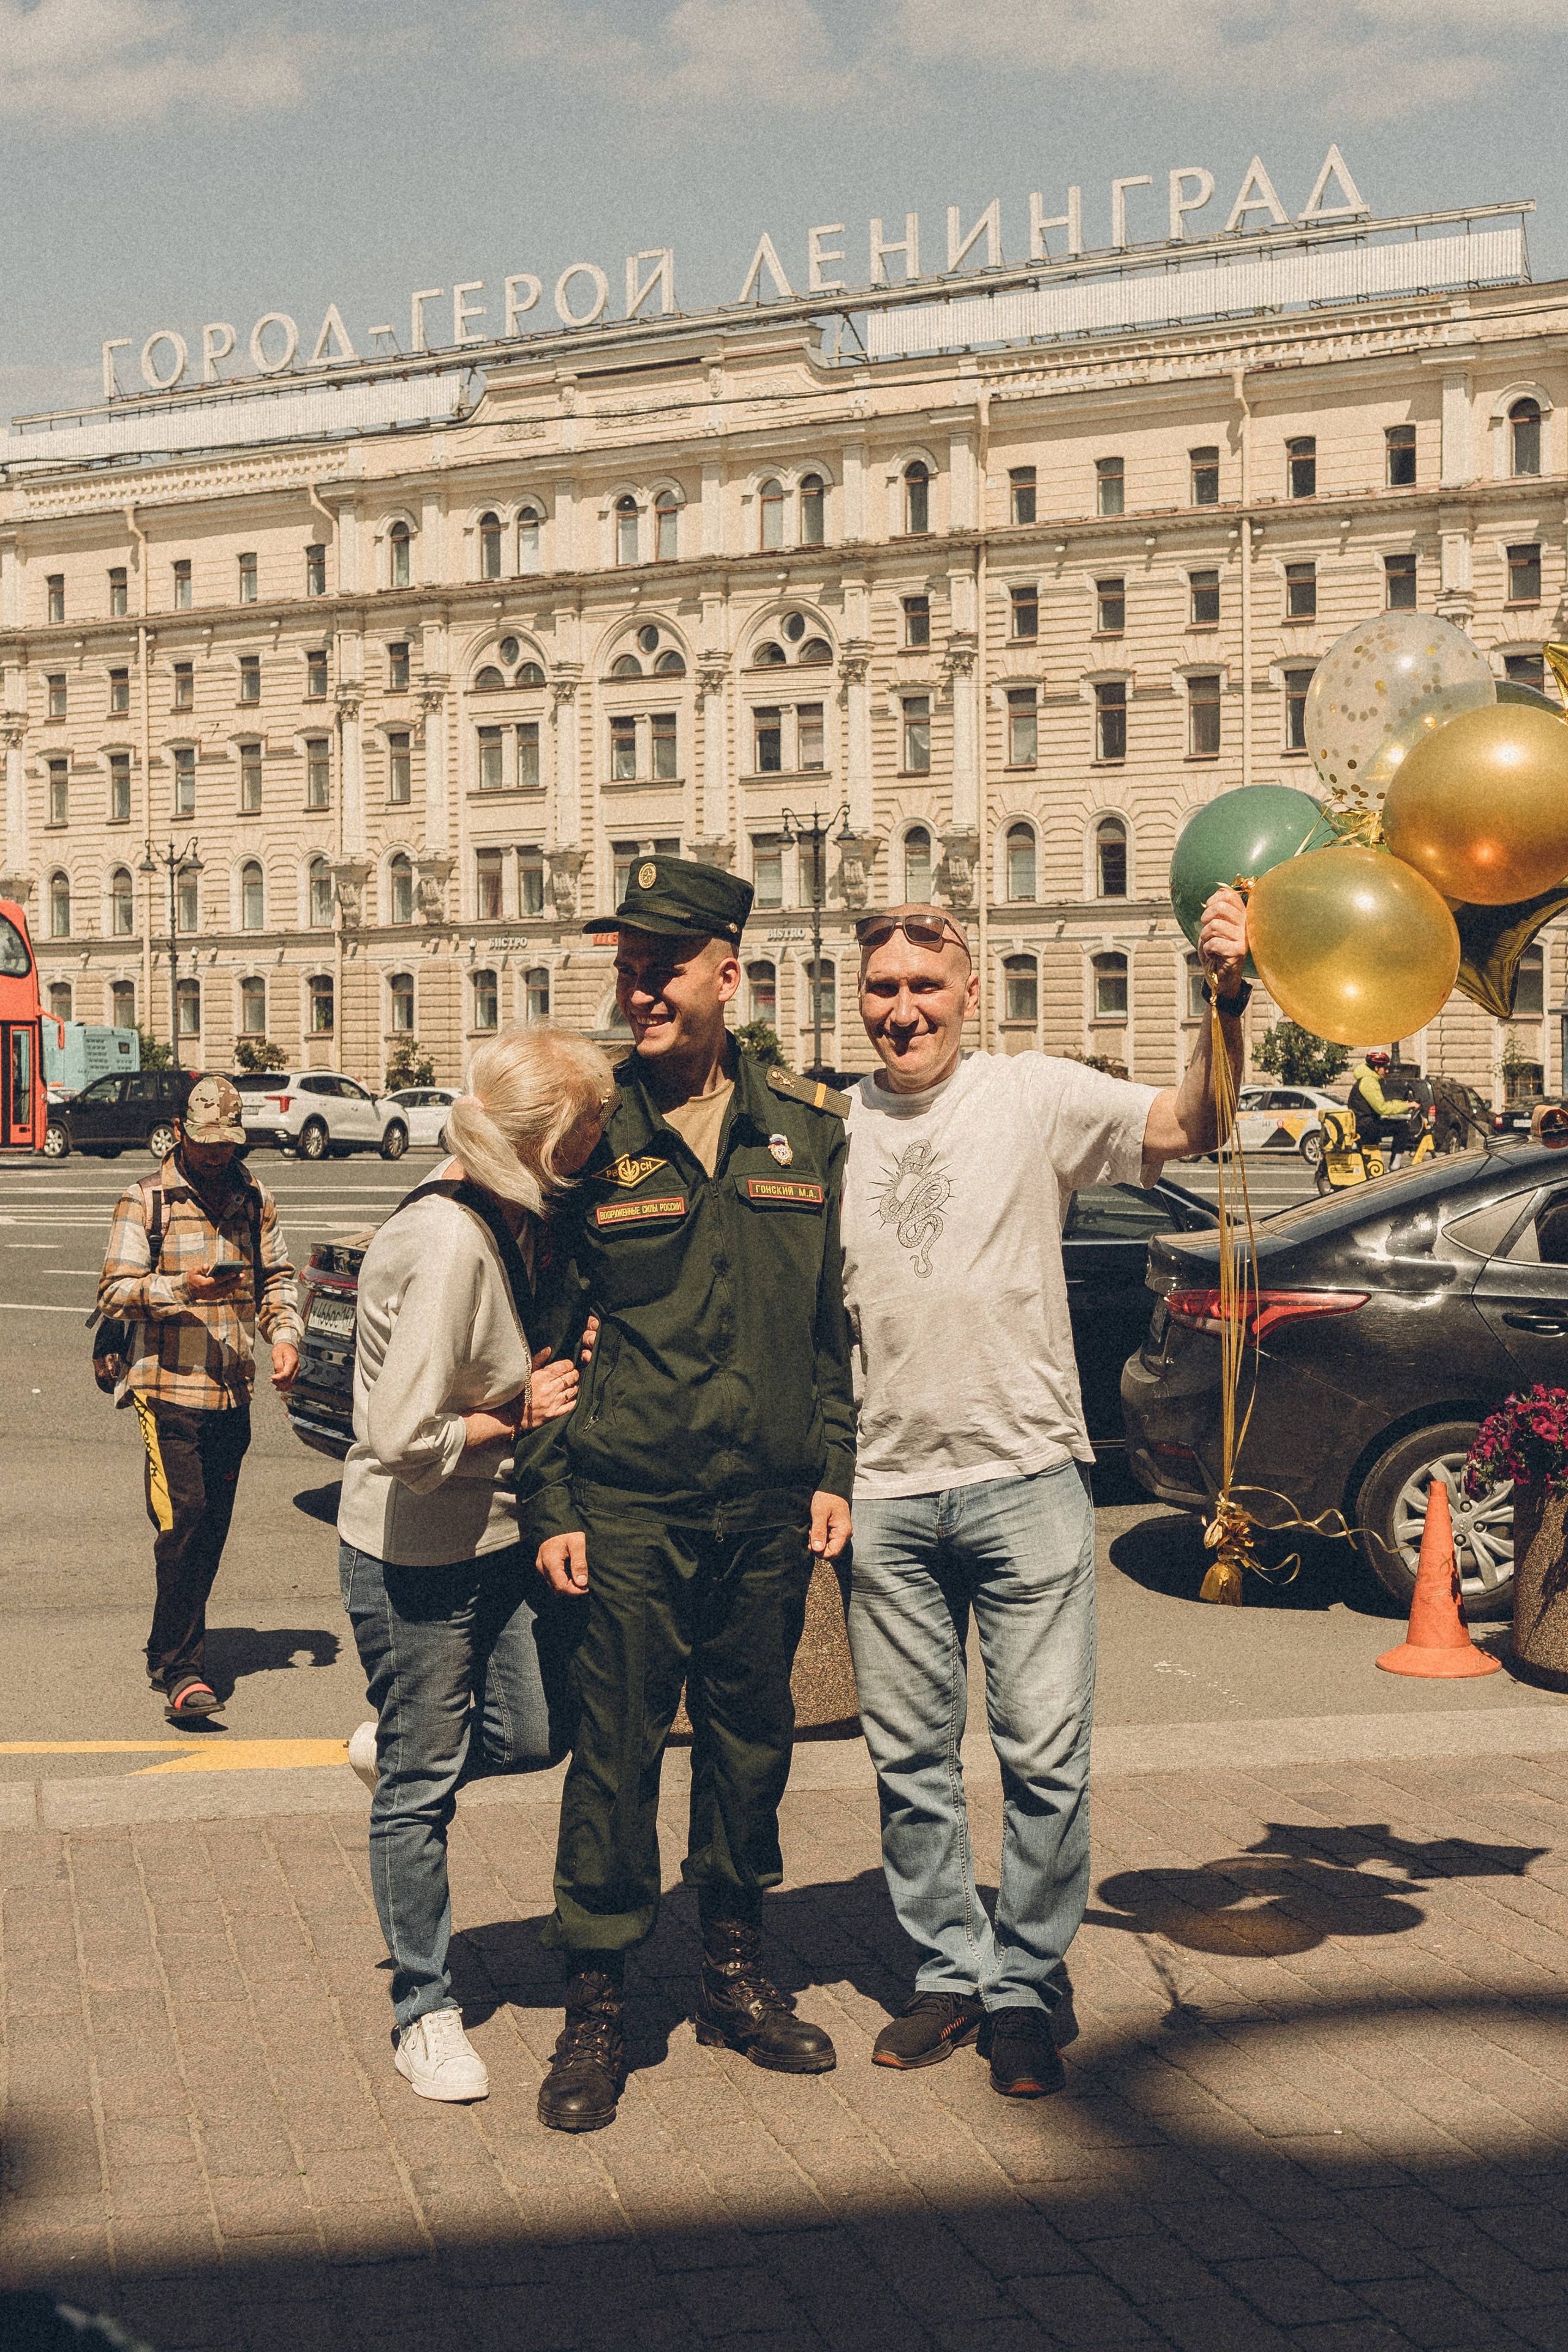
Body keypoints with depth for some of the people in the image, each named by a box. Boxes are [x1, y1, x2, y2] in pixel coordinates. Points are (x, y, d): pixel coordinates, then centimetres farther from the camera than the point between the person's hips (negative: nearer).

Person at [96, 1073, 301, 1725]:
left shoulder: (255, 1201, 13)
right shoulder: (144, 1200, -1)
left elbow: (276, 1278, 19)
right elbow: (113, 1293, -5)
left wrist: (283, 1335, 1)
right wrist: (182, 1288, -21)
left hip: (234, 1391, 5)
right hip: (168, 1387, -5)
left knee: (212, 1526, 9)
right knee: (184, 1520, -14)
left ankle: (168, 1654, 24)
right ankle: (181, 1671, -13)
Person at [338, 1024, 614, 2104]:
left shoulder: (512, 1219, 1)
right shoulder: (452, 1243, -27)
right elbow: (408, 1439, -30)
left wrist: (548, 1386, -4)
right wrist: (517, 1417, -14)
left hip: (503, 1535, 8)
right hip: (418, 1556, -8)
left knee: (540, 1732, 7)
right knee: (421, 1789, 6)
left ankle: (395, 1745, 35)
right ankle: (426, 2011, 21)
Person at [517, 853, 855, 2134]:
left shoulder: (804, 1127, 6)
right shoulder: (588, 1130, -3)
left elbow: (834, 1320, 11)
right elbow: (540, 1329, -1)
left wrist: (832, 1470, 6)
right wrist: (550, 1500, -5)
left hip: (769, 1503, 3)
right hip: (628, 1503, -3)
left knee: (752, 1738, 13)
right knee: (616, 1750, 0)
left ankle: (738, 1974, 29)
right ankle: (595, 2013, 11)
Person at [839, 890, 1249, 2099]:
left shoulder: (1034, 1096, -1)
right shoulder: (833, 1129, 7)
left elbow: (1186, 1124, -14)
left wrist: (1228, 1000, -29)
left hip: (1026, 1476, -3)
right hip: (886, 1491, 3)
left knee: (1046, 1753, 0)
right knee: (911, 1757, 10)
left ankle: (1027, 1989, 16)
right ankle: (950, 1973, 26)